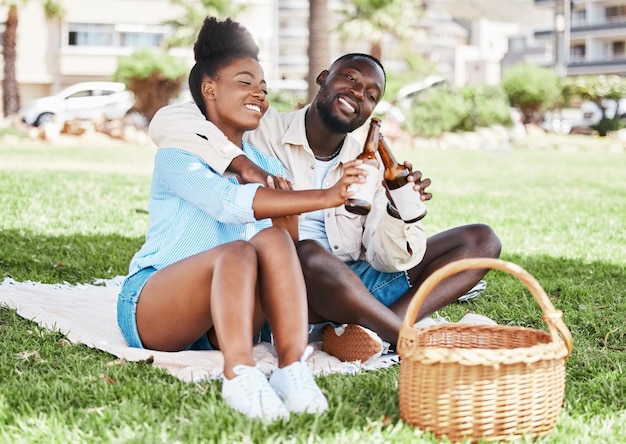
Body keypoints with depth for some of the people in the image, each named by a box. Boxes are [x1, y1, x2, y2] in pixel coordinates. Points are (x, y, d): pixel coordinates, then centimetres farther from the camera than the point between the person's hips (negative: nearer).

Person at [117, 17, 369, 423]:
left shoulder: (268, 168, 18)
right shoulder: (178, 154, -1)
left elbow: (292, 253, 8)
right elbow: (229, 202, -23)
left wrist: (285, 203, -12)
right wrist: (322, 197, -30)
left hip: (222, 325, 4)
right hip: (149, 310, -4)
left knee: (274, 240, -25)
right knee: (237, 251, -34)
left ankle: (293, 369, -40)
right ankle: (240, 376, -53)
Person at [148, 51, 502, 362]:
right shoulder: (263, 131, -3)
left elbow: (387, 259, 1)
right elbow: (168, 122, -18)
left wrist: (399, 209, -21)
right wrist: (246, 166, -29)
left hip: (356, 284, 6)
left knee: (481, 240, -3)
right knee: (307, 253, -41)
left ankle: (377, 330, -26)